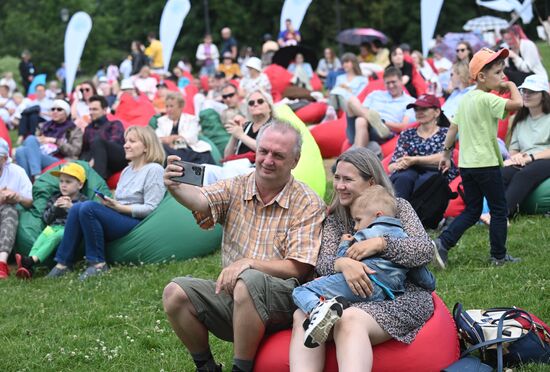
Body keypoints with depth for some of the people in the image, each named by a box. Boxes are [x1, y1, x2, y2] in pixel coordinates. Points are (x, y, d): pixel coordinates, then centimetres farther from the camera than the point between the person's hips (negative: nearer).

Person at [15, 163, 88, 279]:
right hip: (53, 227, 4)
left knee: (55, 237, -35)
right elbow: (46, 219, 16)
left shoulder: (83, 201, 8)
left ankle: (32, 260, -53)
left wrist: (71, 207, -17)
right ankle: (28, 268, -51)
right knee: (42, 237, -30)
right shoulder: (55, 199, 22)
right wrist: (54, 207, -1)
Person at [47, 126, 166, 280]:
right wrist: (110, 203, -2)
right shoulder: (127, 170, 23)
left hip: (135, 223, -8)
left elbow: (150, 208, -12)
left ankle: (98, 264, -22)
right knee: (77, 208, -16)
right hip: (117, 219, 8)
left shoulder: (154, 170, -3)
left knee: (88, 207, -27)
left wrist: (118, 207, -15)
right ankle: (63, 263, -18)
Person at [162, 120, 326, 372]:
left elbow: (297, 269, -10)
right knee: (176, 292, -17)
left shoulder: (309, 205, -3)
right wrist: (175, 187, -38)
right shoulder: (236, 188, 7)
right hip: (231, 292, 5)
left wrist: (248, 263, -24)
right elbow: (200, 200, -15)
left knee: (249, 281, -36)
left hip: (281, 298, -5)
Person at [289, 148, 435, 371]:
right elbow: (322, 264, -1)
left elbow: (425, 250, -7)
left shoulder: (397, 208, 7)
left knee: (348, 320, -37)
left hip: (402, 296, -4)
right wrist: (342, 264, -25)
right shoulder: (334, 220, 15)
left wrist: (380, 243, -20)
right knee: (303, 315, -28)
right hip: (351, 298, 4)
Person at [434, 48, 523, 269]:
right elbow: (517, 104, -28)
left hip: (466, 164, 8)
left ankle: (442, 244, -1)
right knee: (499, 210, 6)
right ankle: (498, 256, 12)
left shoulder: (466, 99, 10)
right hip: (486, 164, -8)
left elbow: (453, 128, 14)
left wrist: (446, 153, 23)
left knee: (472, 211, 14)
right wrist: (512, 86, -10)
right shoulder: (487, 99, -16)